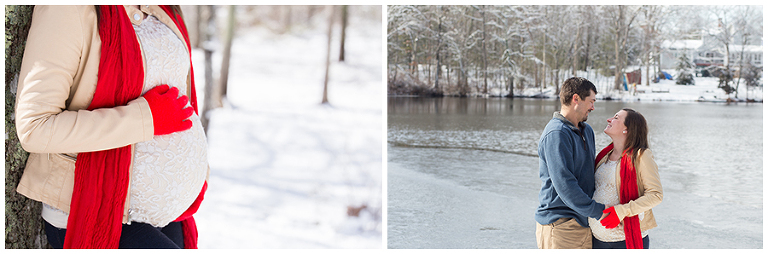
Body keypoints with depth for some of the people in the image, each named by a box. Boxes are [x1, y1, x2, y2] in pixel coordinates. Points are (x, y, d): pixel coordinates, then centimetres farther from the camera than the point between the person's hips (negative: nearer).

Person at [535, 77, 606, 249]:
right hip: (560, 226, -8)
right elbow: (564, 184, -22)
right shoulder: (556, 133, -15)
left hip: (584, 223, 9)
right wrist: (599, 212, -19)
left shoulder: (587, 130, 15)